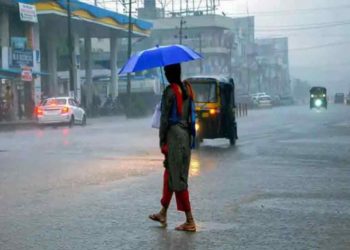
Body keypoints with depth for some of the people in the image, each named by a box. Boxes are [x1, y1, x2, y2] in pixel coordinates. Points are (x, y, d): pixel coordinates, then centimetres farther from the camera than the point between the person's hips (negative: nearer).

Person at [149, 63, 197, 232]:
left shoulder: (169, 91, -13)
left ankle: (190, 221, -5)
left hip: (174, 134, -8)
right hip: (186, 134, 8)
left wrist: (161, 140, -8)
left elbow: (165, 118, -13)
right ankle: (163, 214, 29)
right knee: (170, 174, 18)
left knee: (177, 179, -4)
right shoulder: (187, 88, 9)